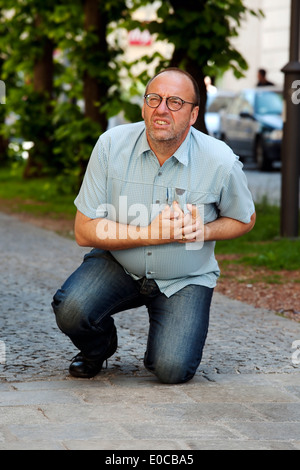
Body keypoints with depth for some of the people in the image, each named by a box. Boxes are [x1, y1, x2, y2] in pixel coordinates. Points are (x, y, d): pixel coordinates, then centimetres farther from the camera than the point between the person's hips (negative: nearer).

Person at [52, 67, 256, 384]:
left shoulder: (221, 162, -15)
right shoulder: (111, 145, -14)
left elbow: (244, 219, 4)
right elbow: (84, 232, -13)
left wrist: (204, 230, -18)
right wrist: (152, 233, -25)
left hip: (184, 280, -1)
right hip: (117, 264, 1)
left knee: (172, 370, -20)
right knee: (70, 310, -28)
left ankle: (169, 337, 18)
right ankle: (99, 345, 10)